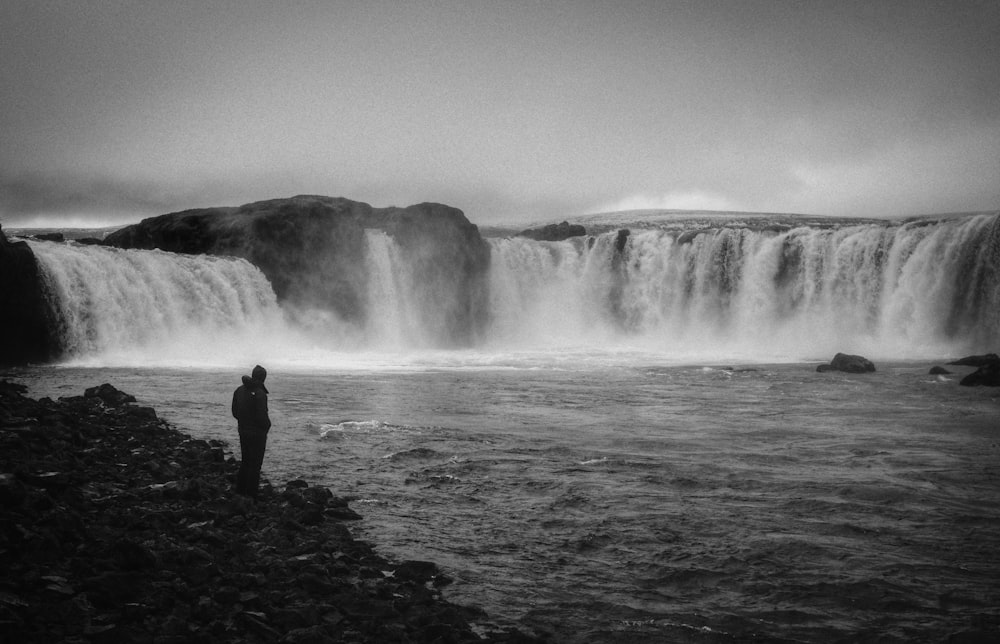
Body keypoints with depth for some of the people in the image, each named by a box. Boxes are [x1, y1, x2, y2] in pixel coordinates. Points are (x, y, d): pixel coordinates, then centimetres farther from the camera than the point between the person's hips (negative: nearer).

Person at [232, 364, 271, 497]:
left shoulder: (239, 390, 3)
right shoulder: (260, 394, -22)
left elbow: (234, 412, 9)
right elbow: (262, 416, -22)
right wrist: (267, 425, -3)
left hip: (243, 430, 7)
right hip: (257, 433, -7)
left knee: (245, 461, 20)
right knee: (255, 464, 2)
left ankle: (240, 491, 27)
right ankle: (251, 494, 5)